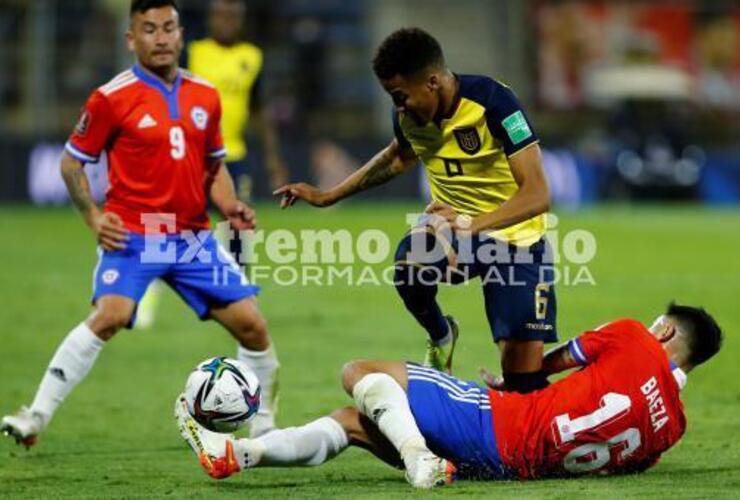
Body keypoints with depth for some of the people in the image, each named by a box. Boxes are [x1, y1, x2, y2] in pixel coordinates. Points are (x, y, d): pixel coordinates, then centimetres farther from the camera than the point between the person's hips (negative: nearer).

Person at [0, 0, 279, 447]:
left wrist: (231, 206, 3)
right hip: (132, 236, -5)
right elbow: (72, 162, 3)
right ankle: (37, 417, -23)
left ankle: (265, 427, 20)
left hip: (194, 238, 5)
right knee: (110, 315, -28)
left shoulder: (205, 96, 8)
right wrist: (93, 217, -10)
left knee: (252, 325, 0)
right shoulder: (113, 99, -6)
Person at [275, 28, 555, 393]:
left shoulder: (491, 102, -25)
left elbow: (537, 195, -29)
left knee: (524, 375, -14)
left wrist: (470, 224, -43)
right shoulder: (409, 116, -7)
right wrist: (327, 197, 17)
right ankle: (441, 338, -1)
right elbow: (399, 157, 20)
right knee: (409, 262, -32)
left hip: (514, 233, -4)